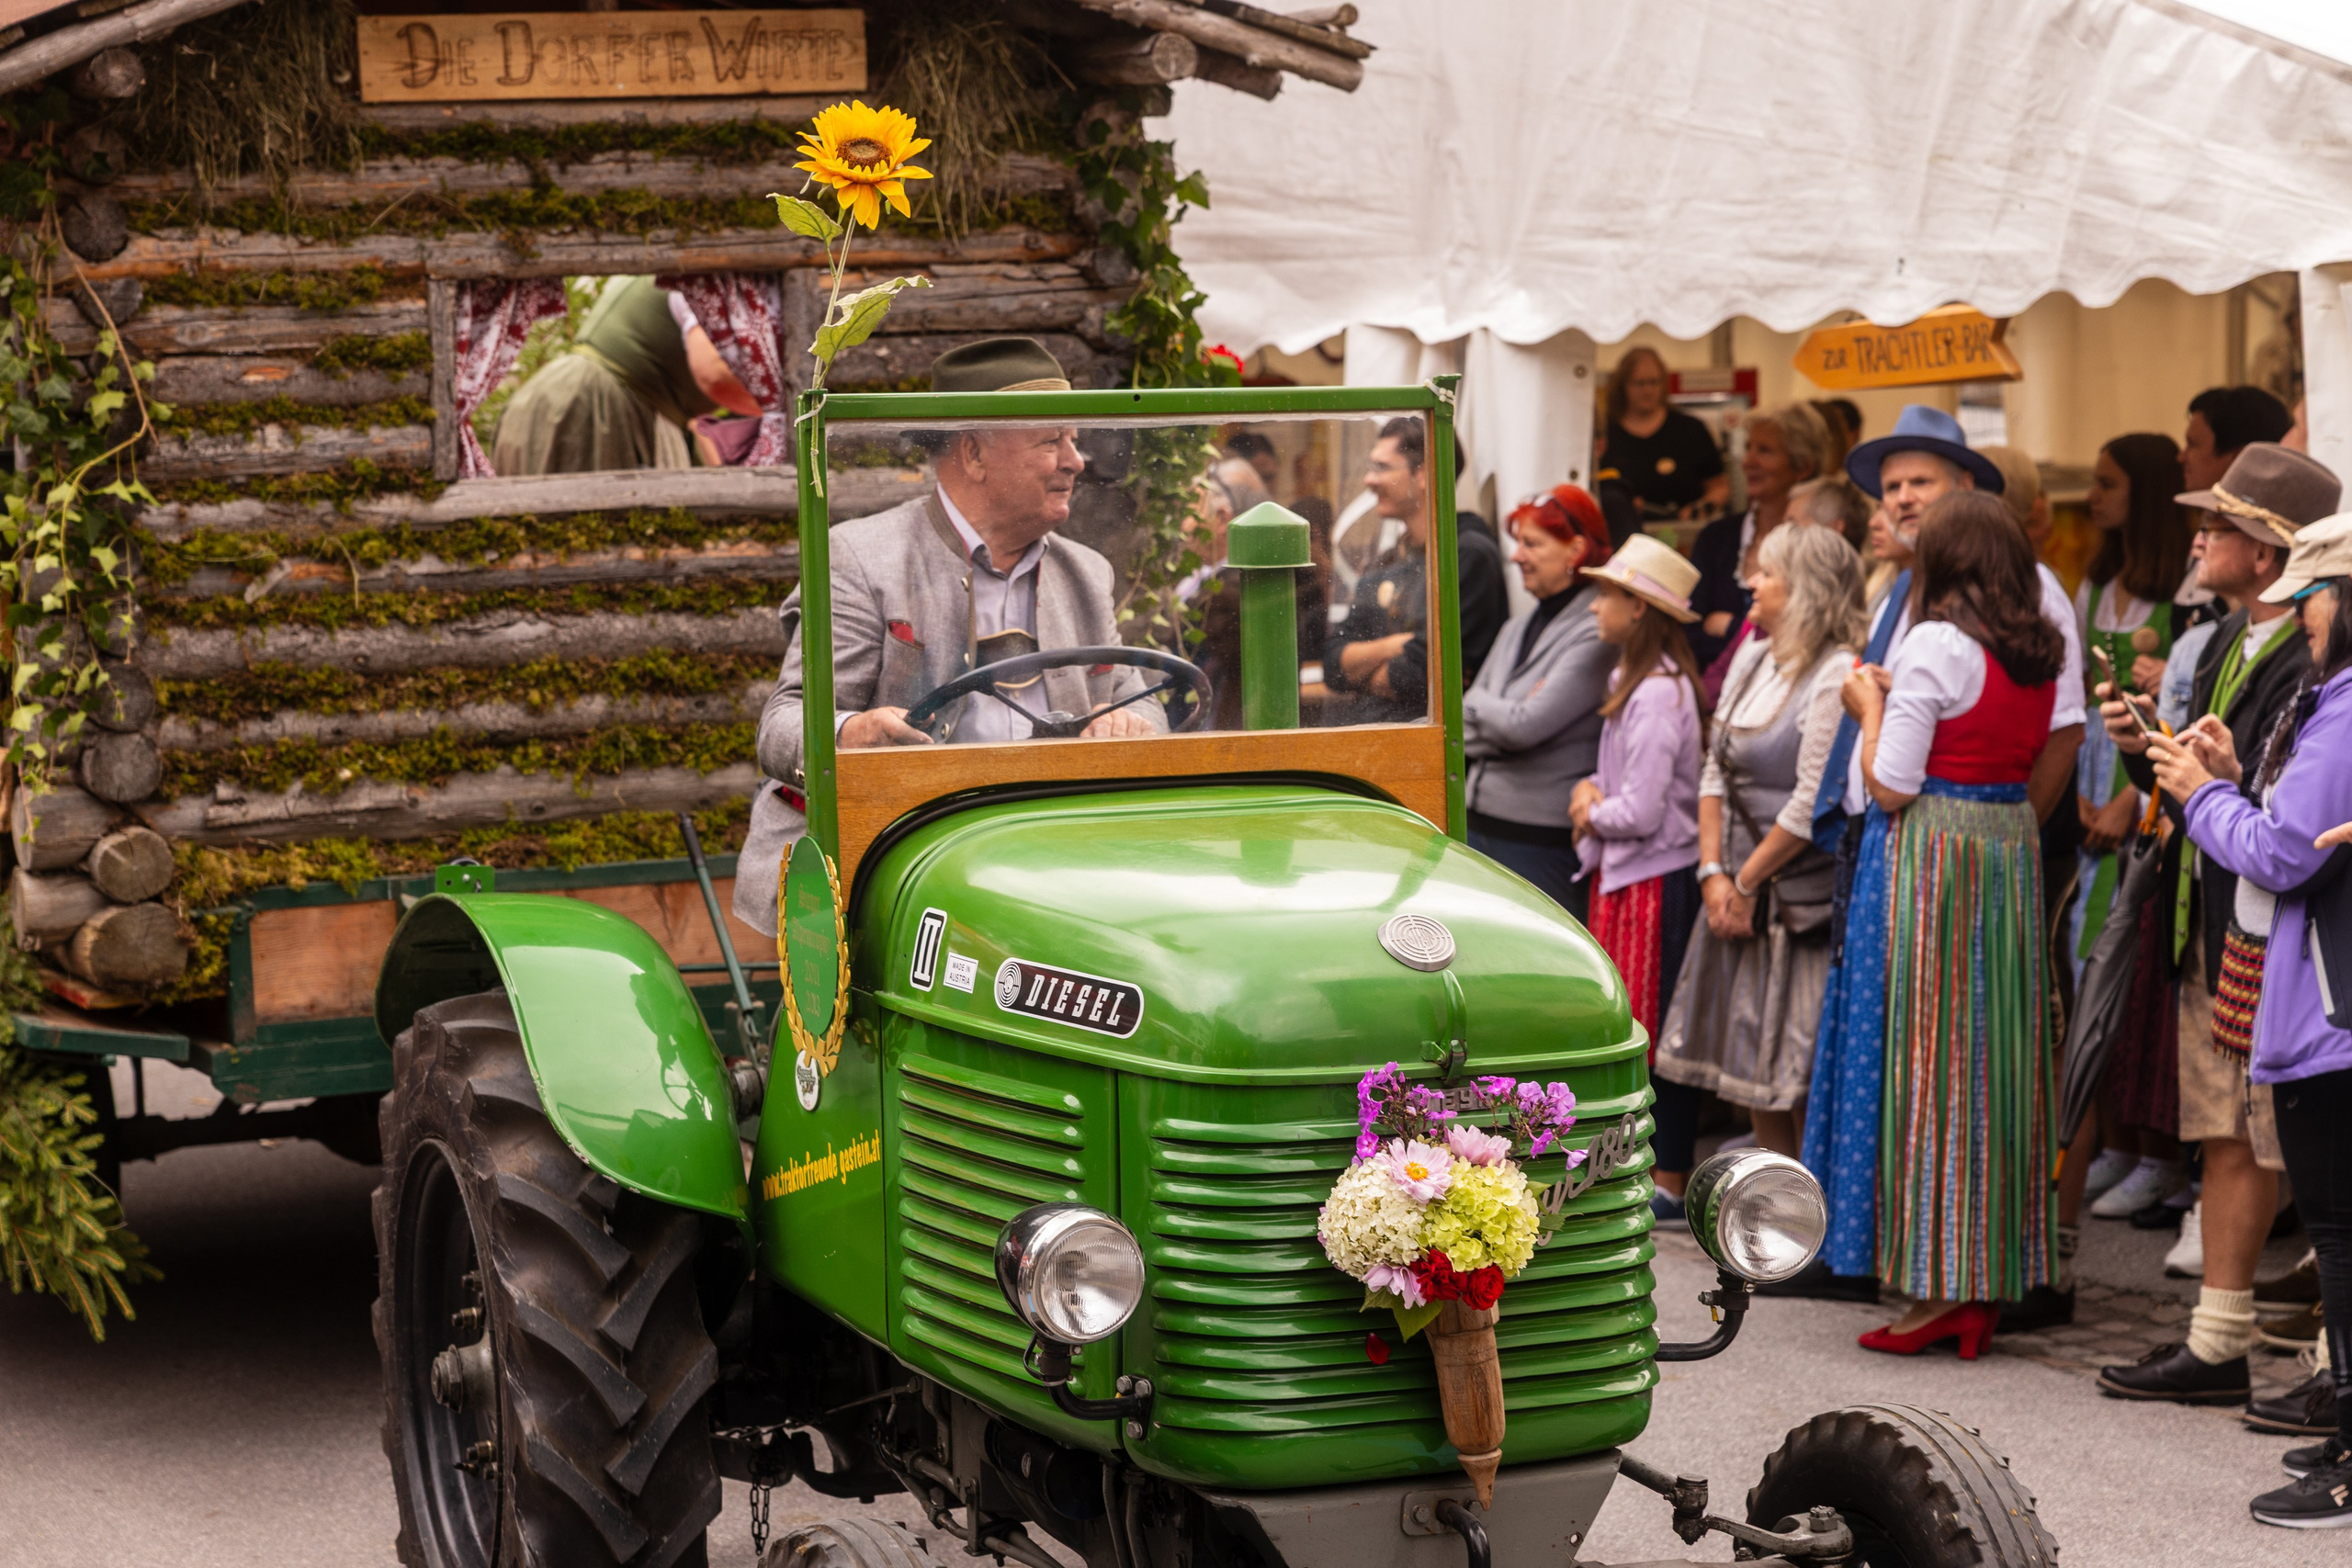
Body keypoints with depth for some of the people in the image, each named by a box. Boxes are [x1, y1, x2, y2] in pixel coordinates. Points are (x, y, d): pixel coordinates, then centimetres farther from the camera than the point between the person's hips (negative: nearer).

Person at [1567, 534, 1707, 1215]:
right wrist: (1591, 794, -2)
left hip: (1658, 878, -9)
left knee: (1655, 1031, -2)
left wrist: (1592, 814, -5)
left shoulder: (1658, 695, -20)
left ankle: (1670, 1182, 5)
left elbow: (1641, 811, -23)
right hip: (1623, 874, 9)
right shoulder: (1634, 680, 11)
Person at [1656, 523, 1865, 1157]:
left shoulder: (1837, 675, -15)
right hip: (1741, 895, 8)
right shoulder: (1752, 658, 11)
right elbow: (1716, 771, 11)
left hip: (1805, 904, -8)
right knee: (1751, 1078, 13)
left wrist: (1747, 883, -10)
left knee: (1803, 1078, -5)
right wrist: (1714, 873, 0)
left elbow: (1813, 805, -18)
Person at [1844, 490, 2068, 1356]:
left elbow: (1891, 786, -12)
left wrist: (1871, 708, 5)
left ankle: (1938, 1290, -1)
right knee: (2002, 1056, 10)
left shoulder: (1935, 646, -12)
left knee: (1935, 1057, -2)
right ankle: (1993, 1283, 15)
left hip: (1939, 850, -7)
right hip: (2015, 841, 7)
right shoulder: (2042, 653, 8)